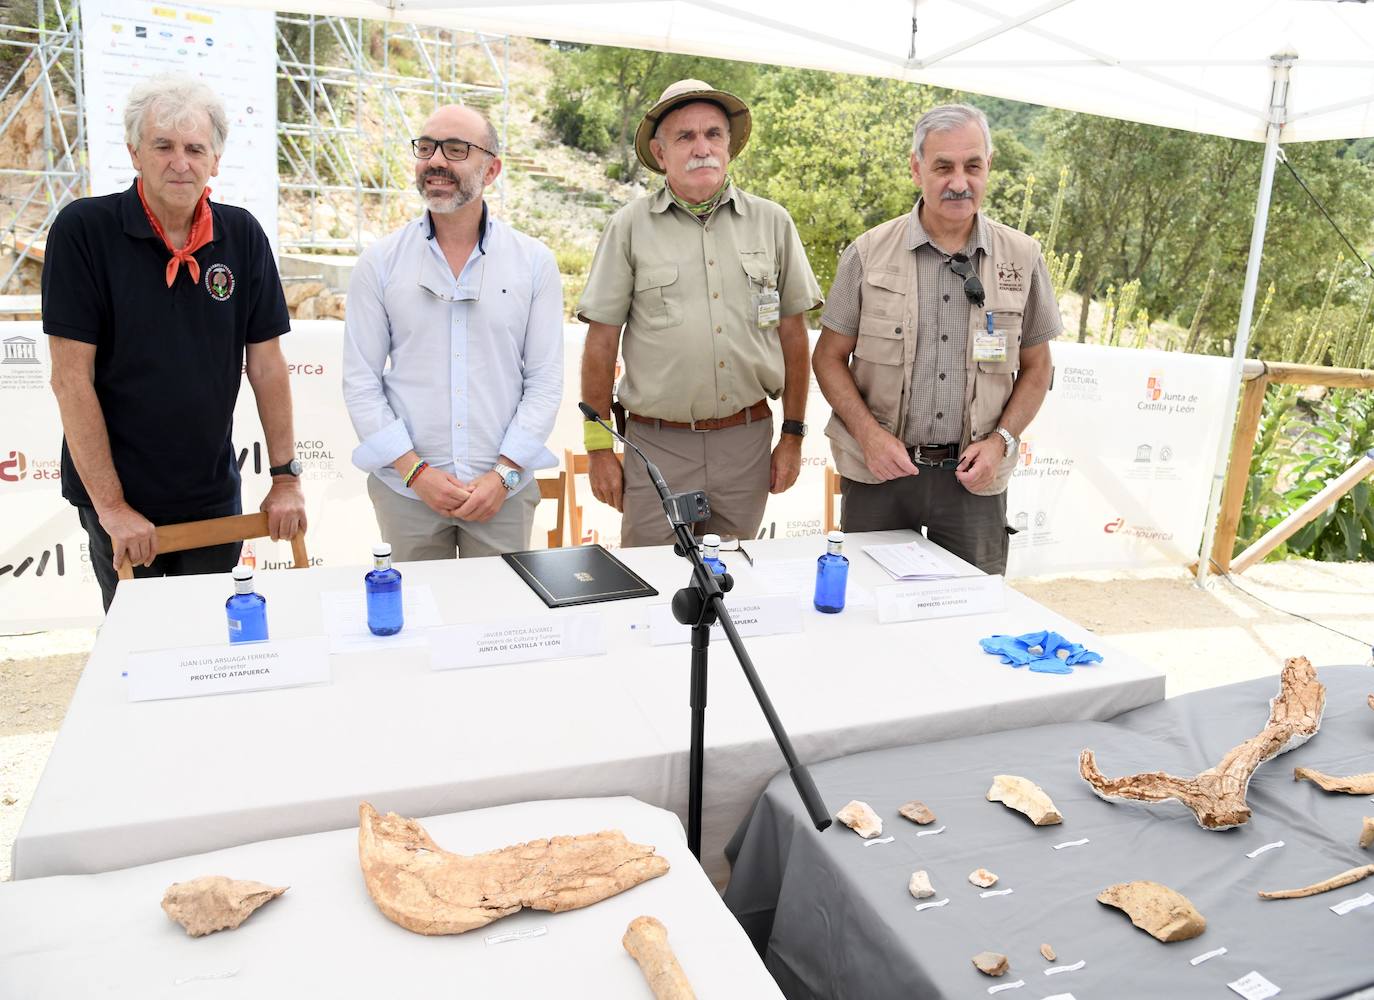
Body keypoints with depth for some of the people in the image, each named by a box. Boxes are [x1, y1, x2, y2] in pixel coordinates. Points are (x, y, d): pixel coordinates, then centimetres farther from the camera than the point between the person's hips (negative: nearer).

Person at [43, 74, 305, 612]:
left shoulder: (242, 235, -2)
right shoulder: (82, 230, -11)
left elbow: (266, 364, 1)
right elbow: (71, 377, -13)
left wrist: (285, 475, -3)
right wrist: (110, 504, -15)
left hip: (215, 495, 3)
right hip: (117, 497, -2)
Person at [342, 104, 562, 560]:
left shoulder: (534, 262, 1)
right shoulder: (379, 262, 1)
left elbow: (545, 380, -1)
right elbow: (360, 382, 0)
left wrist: (504, 474, -9)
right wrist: (415, 470, -10)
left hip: (504, 490, 0)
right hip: (404, 489, 0)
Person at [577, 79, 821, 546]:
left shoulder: (772, 222, 6)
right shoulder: (631, 226, 0)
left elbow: (793, 334, 9)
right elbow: (601, 343, 0)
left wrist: (793, 435, 7)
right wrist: (598, 447, -3)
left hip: (747, 440, 2)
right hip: (657, 443, -2)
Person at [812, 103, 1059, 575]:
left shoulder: (1022, 258, 2)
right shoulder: (868, 253, -3)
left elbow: (1035, 368, 10)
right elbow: (829, 357, 2)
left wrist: (1000, 440, -5)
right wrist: (869, 434, -11)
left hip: (973, 477, 1)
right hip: (877, 470, -1)